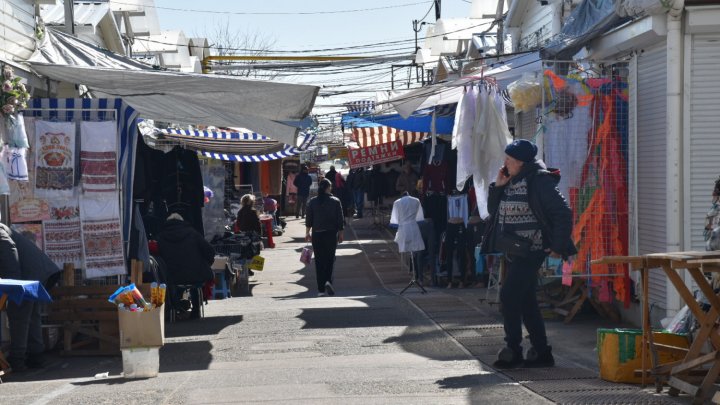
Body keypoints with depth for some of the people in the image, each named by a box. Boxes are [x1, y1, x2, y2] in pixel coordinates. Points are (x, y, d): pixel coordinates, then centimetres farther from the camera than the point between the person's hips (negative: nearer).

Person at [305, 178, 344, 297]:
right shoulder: (335, 201, -4)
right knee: (330, 259, 9)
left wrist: (307, 233, 11)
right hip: (331, 234, -1)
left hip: (317, 234, 1)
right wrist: (340, 234, 7)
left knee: (319, 261, 6)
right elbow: (340, 220, -2)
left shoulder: (312, 202, -1)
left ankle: (321, 289, 5)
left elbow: (308, 220, 2)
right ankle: (328, 280, -16)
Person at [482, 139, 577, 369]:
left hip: (531, 251, -9)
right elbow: (493, 209, 18)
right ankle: (541, 353, 17)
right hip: (513, 251, 9)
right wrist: (497, 186, 3)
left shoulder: (539, 181, -13)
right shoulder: (511, 182, 13)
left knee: (509, 296, -13)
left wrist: (558, 246, -16)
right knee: (526, 301, 11)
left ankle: (512, 351, -6)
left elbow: (563, 213, -15)